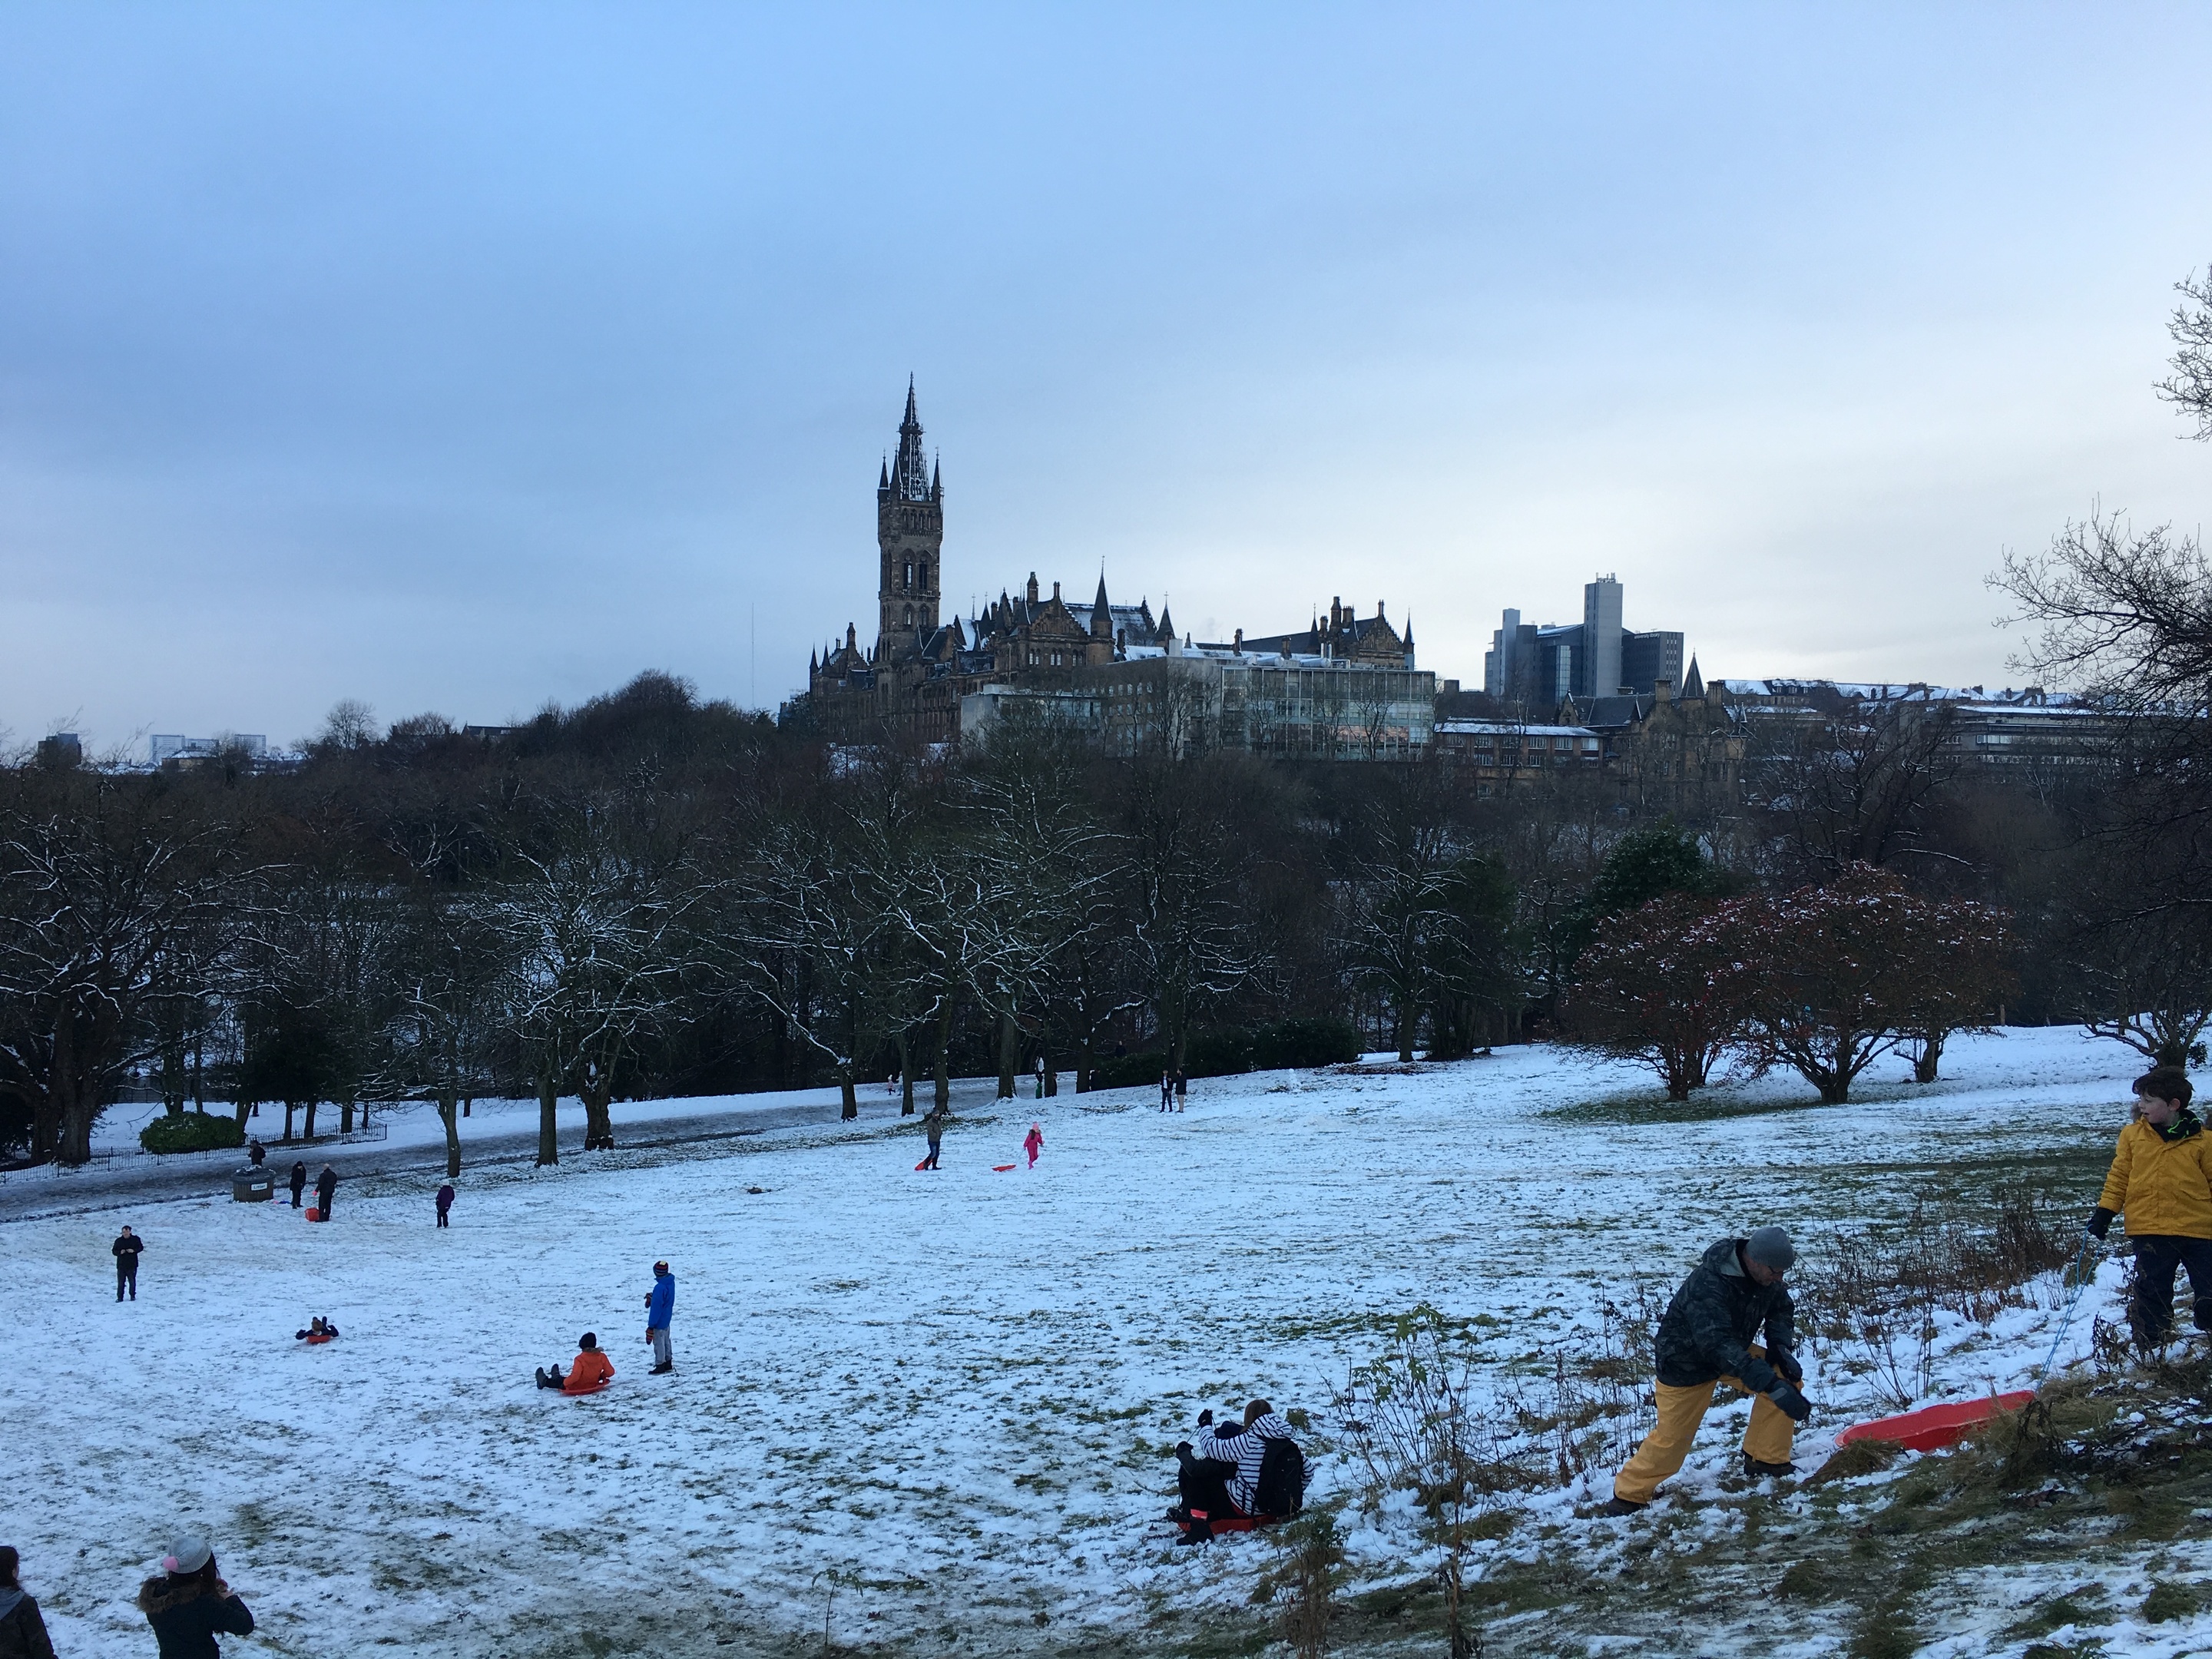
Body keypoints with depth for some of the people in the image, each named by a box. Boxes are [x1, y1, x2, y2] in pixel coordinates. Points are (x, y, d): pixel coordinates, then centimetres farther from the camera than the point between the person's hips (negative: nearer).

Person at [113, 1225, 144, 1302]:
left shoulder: (135, 1239, 2)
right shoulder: (119, 1241, 4)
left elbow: (141, 1247, 8)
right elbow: (114, 1251, 7)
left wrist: (134, 1250, -11)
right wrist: (120, 1252, -14)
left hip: (132, 1265, -1)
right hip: (121, 1265, 1)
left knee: (132, 1281, 5)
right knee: (121, 1282, 0)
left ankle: (133, 1296, 19)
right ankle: (120, 1297, 6)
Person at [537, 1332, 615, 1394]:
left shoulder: (580, 1359, -26)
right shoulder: (602, 1357, -12)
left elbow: (575, 1376, -30)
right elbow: (610, 1372, -7)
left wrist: (564, 1383, -16)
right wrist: (601, 1376, 12)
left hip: (578, 1388, -5)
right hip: (593, 1384, 5)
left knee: (561, 1382, 25)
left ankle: (545, 1381, 50)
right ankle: (556, 1377, 62)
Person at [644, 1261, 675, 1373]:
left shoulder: (660, 1288, -29)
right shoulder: (671, 1283, -2)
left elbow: (656, 1307, -25)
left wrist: (651, 1325, -18)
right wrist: (652, 1297, -2)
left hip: (659, 1321, -9)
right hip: (667, 1319, 9)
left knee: (659, 1343, 5)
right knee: (666, 1341, 21)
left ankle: (660, 1366, 15)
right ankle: (668, 1363, 32)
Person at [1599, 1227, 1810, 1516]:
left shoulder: (1767, 1277, -14)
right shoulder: (1706, 1285, -38)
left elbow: (1781, 1310, 5)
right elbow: (1718, 1344, -47)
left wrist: (1781, 1347, -17)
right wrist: (1771, 1384, -53)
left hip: (1735, 1351, 7)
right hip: (1687, 1361, -7)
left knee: (1787, 1376, -12)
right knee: (1672, 1436, -4)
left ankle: (1766, 1459, 0)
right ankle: (1630, 1495, 16)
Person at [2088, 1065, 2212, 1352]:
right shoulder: (2132, 1135, 5)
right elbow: (2119, 1176, 8)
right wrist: (2104, 1213, 3)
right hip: (2150, 1232, 1)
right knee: (2151, 1295, 4)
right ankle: (2153, 1353, 12)